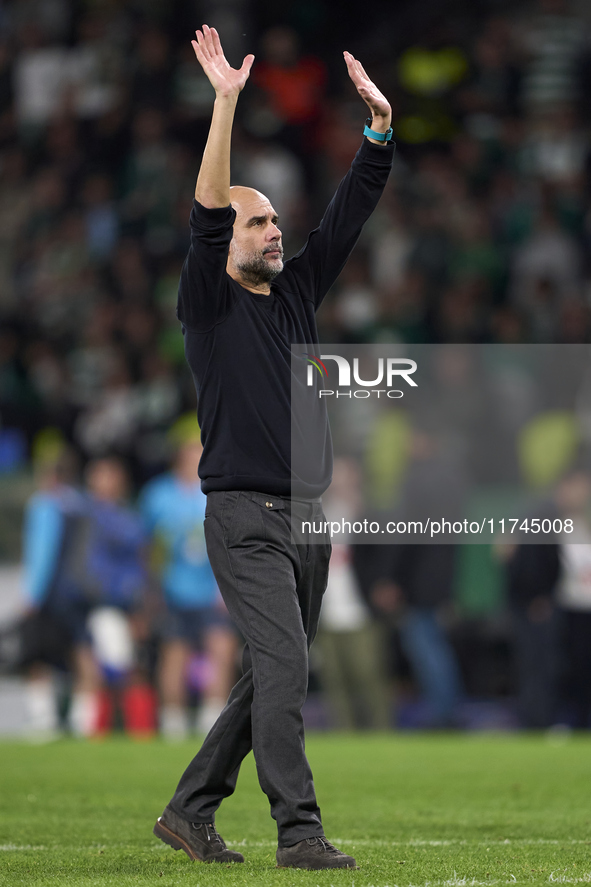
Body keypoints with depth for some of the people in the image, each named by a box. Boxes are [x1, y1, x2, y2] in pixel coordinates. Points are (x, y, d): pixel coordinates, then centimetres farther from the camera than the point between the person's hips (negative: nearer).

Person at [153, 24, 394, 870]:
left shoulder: (298, 291, 15)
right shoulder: (207, 305, -2)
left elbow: (349, 214, 10)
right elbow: (206, 215, -16)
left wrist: (379, 125, 0)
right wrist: (225, 103, -24)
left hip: (307, 515, 7)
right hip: (245, 516, -7)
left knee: (272, 678, 9)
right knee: (283, 665, -16)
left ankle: (191, 809, 19)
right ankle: (299, 830, -16)